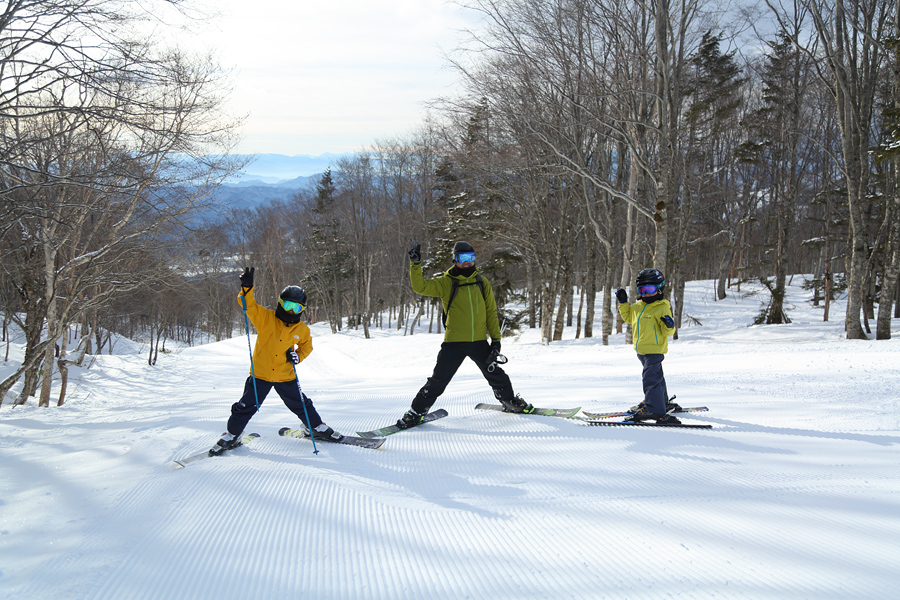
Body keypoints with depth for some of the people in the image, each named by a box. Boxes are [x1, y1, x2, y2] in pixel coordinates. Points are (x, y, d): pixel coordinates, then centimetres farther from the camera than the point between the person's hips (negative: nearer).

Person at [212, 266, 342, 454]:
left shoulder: (302, 330, -1)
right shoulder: (265, 317, -9)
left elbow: (307, 346, 16)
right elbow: (249, 305, -18)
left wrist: (298, 356, -5)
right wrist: (247, 287, -36)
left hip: (286, 377, 2)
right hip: (260, 375, -2)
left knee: (301, 405, 10)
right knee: (245, 408, 2)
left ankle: (317, 428, 34)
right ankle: (231, 435, 22)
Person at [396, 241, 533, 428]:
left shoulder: (482, 283, 9)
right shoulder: (446, 283, -1)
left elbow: (491, 312, 11)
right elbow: (420, 286, -11)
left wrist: (496, 339, 4)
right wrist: (415, 263, -23)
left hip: (479, 342, 3)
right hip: (454, 342, -3)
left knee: (496, 376, 12)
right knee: (438, 381, -3)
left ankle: (511, 402, 36)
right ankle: (416, 412, 10)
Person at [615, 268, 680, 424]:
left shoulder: (662, 308, -14)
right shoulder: (637, 307, 7)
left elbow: (667, 332, -14)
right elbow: (628, 318, 26)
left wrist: (669, 326, -36)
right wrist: (623, 303, 15)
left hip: (655, 349, -8)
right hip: (641, 349, 8)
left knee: (650, 377, -16)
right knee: (656, 376, 23)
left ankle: (654, 410, -16)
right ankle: (662, 402, 39)